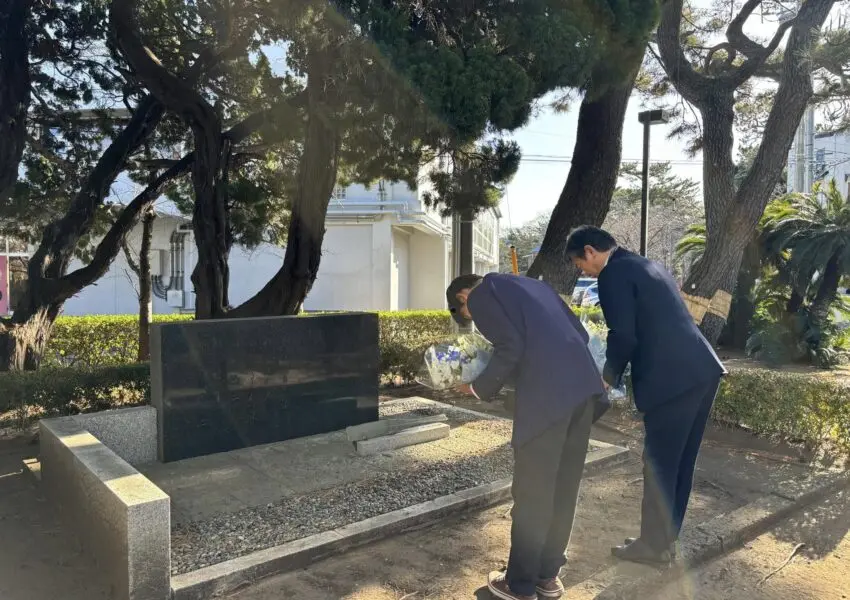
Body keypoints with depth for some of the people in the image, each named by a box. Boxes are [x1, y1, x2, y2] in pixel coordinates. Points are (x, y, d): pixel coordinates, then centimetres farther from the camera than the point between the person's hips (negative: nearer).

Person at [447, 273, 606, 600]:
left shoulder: (481, 294, 5)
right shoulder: (531, 285, 27)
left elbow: (510, 348, -9)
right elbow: (580, 333, 21)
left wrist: (481, 388, 6)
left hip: (547, 394, -8)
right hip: (583, 385, 8)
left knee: (532, 493, 6)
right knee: (563, 488, 18)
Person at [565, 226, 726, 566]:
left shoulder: (614, 274, -8)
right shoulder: (647, 265, 21)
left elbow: (624, 336, -14)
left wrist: (609, 377, 3)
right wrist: (620, 372, 23)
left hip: (672, 379, -9)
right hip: (701, 370, 10)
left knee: (659, 464, 4)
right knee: (679, 462, 17)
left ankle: (654, 545, 18)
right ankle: (665, 537, 30)